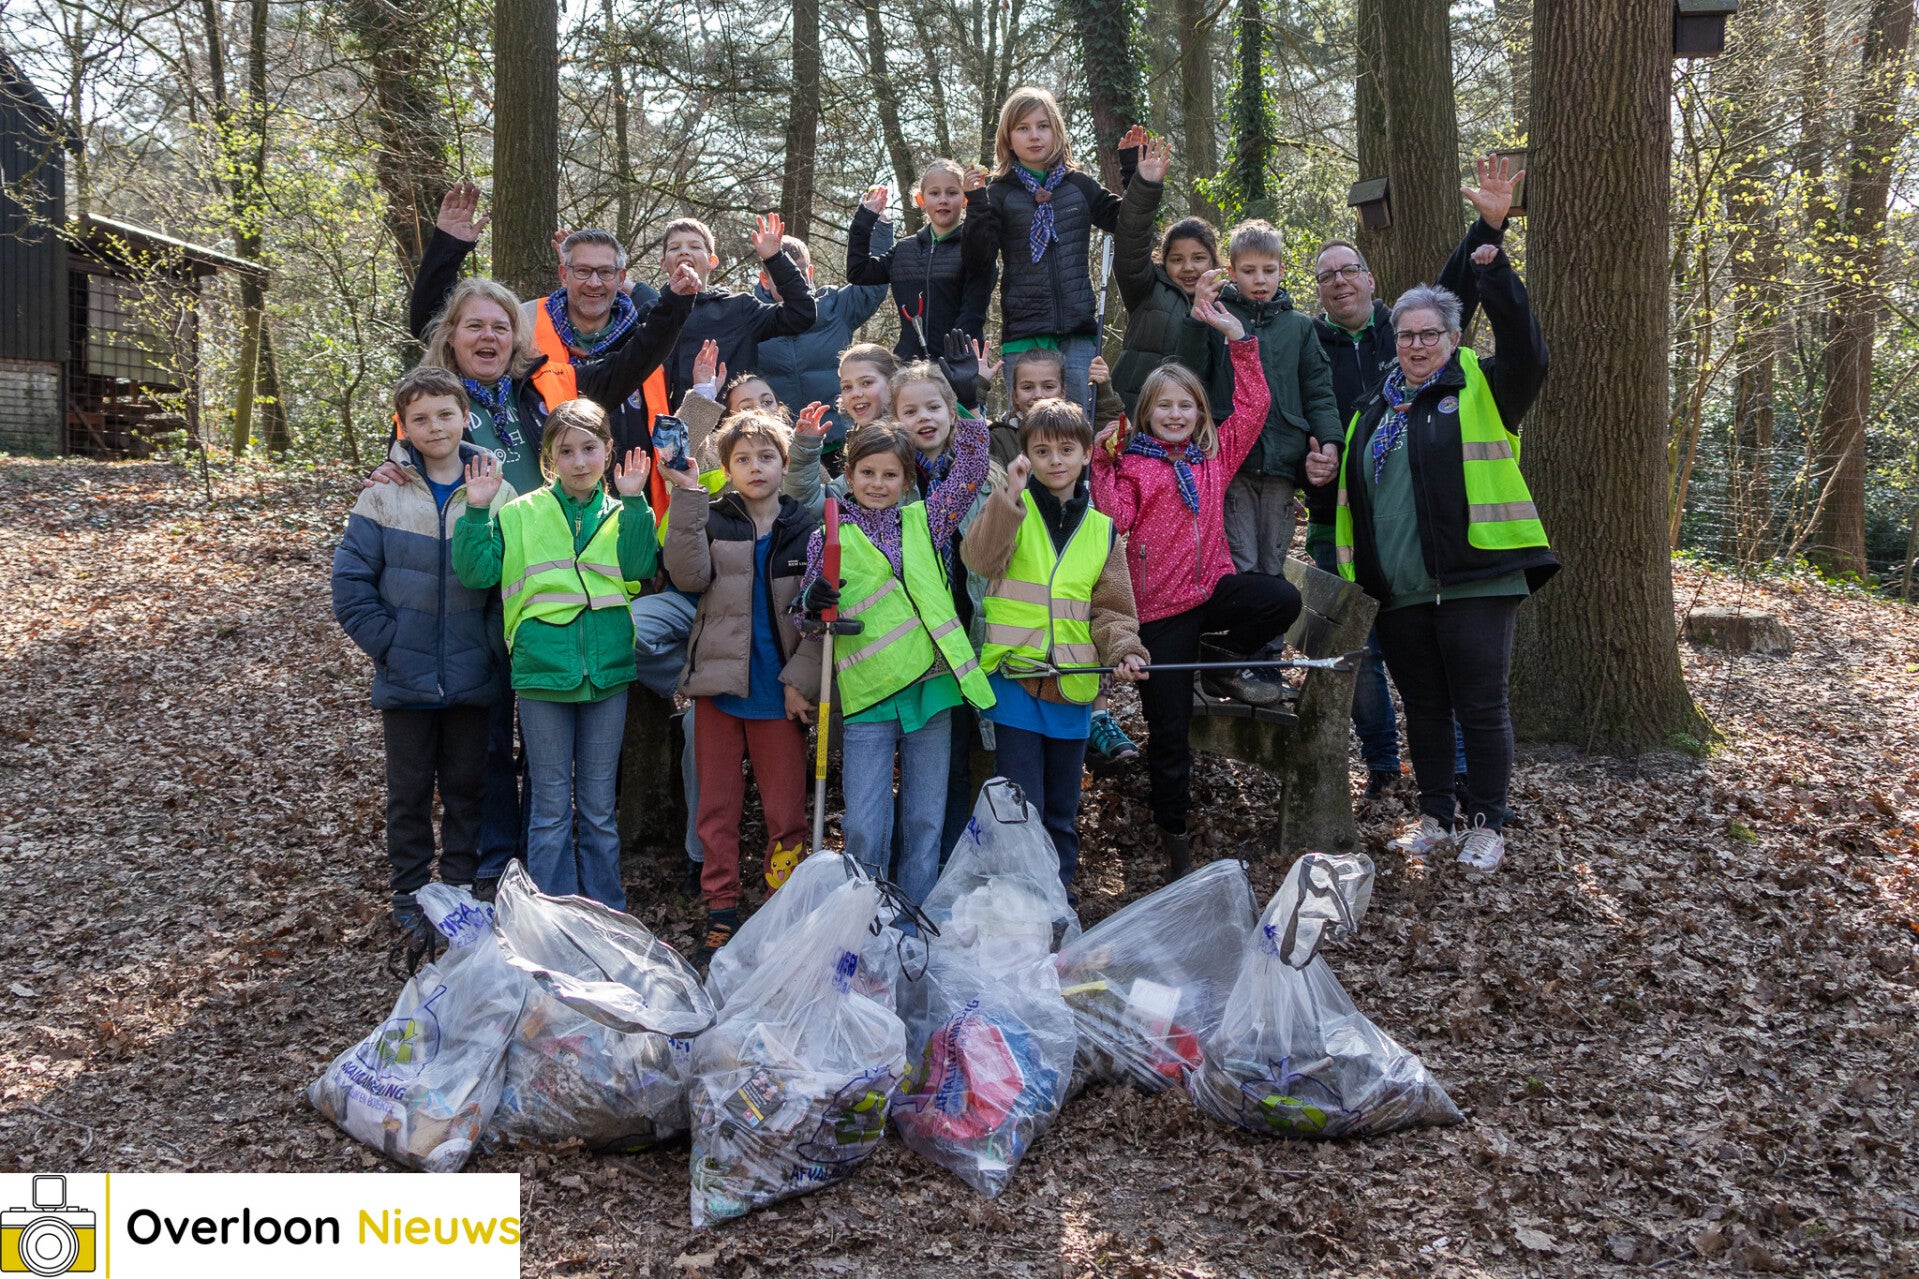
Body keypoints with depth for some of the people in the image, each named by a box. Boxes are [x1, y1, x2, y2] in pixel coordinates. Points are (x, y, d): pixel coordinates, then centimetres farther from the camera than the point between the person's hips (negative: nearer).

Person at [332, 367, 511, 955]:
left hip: (473, 679, 1)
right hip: (406, 681, 0)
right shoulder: (384, 496, -3)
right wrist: (389, 645, -8)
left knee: (467, 789, 12)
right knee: (409, 793, 11)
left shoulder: (497, 495, -2)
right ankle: (409, 899, 24)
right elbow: (350, 583, -2)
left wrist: (496, 648, -6)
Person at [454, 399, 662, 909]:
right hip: (542, 673, -1)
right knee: (551, 806, 7)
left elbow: (641, 567, -10)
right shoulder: (520, 514, 4)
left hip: (607, 674, 1)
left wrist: (633, 502, -17)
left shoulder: (622, 516, 8)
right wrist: (477, 510, -12)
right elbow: (476, 571, -2)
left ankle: (606, 911, 23)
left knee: (599, 805, 12)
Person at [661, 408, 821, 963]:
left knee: (786, 811, 1)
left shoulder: (805, 529, 6)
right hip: (719, 683, 1)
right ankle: (721, 913, 14)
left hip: (779, 688, 0)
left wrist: (800, 680, -6)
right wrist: (688, 501, -18)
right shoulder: (712, 521, 6)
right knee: (718, 805, 6)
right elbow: (688, 576, -13)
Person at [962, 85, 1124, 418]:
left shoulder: (1080, 185, 11)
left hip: (1079, 331, 2)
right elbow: (982, 252, -5)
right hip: (1024, 332, -2)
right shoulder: (998, 193, 4)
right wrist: (976, 202, -16)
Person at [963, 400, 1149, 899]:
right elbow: (982, 559, -19)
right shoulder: (1011, 509, 0)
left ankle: (1059, 893, 27)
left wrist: (1125, 650, -7)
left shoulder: (1101, 529, 11)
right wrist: (1010, 496, -28)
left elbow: (1111, 608, 11)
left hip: (1073, 687, 4)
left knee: (1062, 810, 14)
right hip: (1015, 677, -4)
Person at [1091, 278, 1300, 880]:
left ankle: (1222, 663, 1)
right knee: (1168, 726, 0)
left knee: (1282, 599, -29)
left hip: (1213, 585, 3)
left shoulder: (1214, 454, 10)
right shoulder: (1131, 461, -1)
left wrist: (1239, 338, 1)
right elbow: (1114, 520, -13)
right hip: (1160, 604, -3)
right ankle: (1173, 834, 18)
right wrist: (1104, 464, -19)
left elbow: (1254, 406, 6)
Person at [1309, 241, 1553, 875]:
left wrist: (1496, 274, -21)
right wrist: (1324, 472, 9)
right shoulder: (1376, 407, 18)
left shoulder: (1482, 390, 3)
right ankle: (1434, 818, 24)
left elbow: (1528, 354, -17)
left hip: (1474, 581, -5)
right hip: (1398, 590, 5)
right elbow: (1355, 485, 30)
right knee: (1423, 705, 12)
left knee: (1481, 706, -1)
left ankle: (1486, 825, 11)